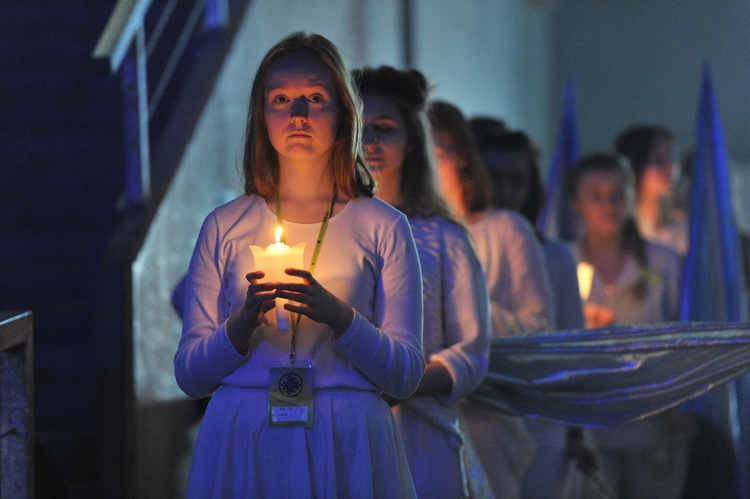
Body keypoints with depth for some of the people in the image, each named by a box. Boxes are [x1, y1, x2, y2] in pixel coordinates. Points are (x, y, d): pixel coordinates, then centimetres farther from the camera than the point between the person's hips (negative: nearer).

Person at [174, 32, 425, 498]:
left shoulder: (382, 227, 5)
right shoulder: (225, 226, 8)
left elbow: (406, 375, -1)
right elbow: (189, 375, 5)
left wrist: (339, 317, -17)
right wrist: (244, 323, -14)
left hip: (346, 445, -1)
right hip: (242, 444, 1)